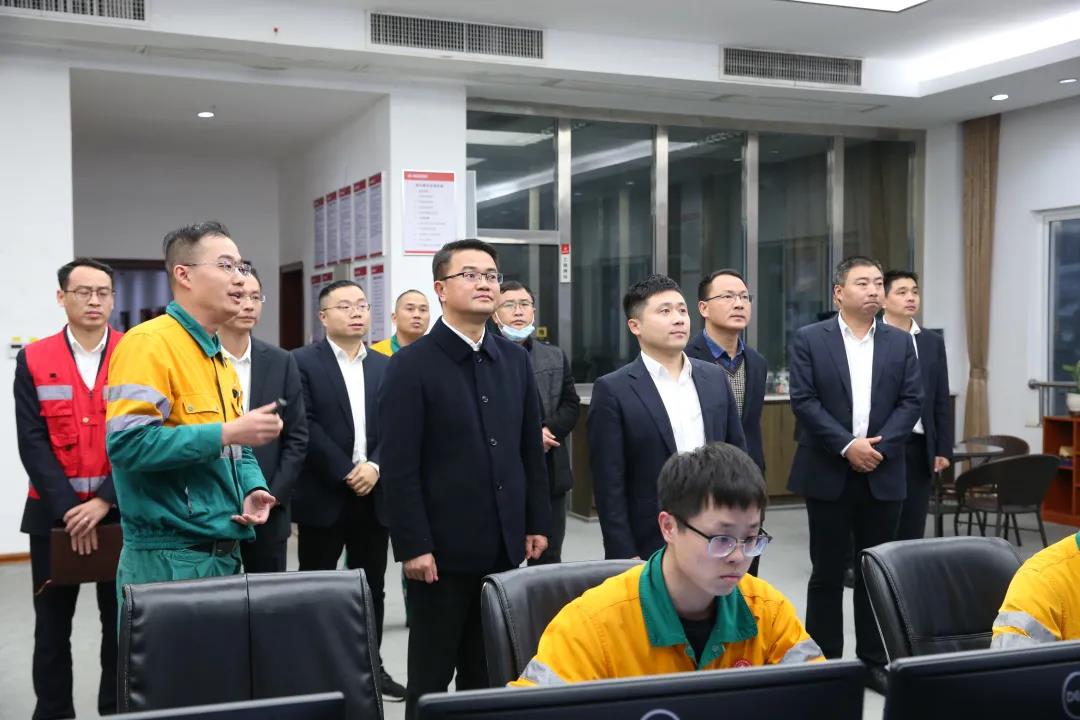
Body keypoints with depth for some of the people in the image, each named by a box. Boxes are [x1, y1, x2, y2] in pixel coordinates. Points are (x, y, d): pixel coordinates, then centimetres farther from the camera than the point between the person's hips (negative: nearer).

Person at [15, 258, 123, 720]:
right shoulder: (33, 360, 2)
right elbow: (32, 441, -3)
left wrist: (105, 501, -14)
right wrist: (67, 508, -12)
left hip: (121, 511, -1)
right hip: (54, 513, 1)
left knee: (121, 622, 6)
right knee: (52, 625, 9)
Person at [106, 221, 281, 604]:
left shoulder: (220, 357, 15)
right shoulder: (148, 343, -13)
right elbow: (127, 443, -23)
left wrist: (253, 489, 1)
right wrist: (226, 432, -22)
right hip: (168, 559, -9)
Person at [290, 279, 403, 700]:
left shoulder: (386, 366, 11)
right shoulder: (302, 362, -3)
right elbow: (305, 428, -11)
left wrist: (375, 466, -11)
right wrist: (346, 474, -14)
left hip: (373, 494, 4)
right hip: (324, 496, -4)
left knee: (372, 587, 11)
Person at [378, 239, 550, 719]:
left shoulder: (514, 359, 9)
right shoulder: (412, 365, -8)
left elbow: (531, 450, 12)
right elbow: (400, 467, -12)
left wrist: (537, 523, 9)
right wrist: (413, 545, -15)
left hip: (505, 545, 5)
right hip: (443, 548, -5)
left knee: (491, 671, 14)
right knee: (431, 675, 8)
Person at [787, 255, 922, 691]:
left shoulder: (900, 343, 8)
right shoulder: (809, 339, -1)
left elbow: (911, 401, 2)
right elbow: (803, 401, -9)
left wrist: (879, 446, -12)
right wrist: (847, 446, -16)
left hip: (883, 474, 3)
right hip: (828, 474, -3)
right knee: (827, 572, 6)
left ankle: (873, 660, 21)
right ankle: (823, 661, 16)